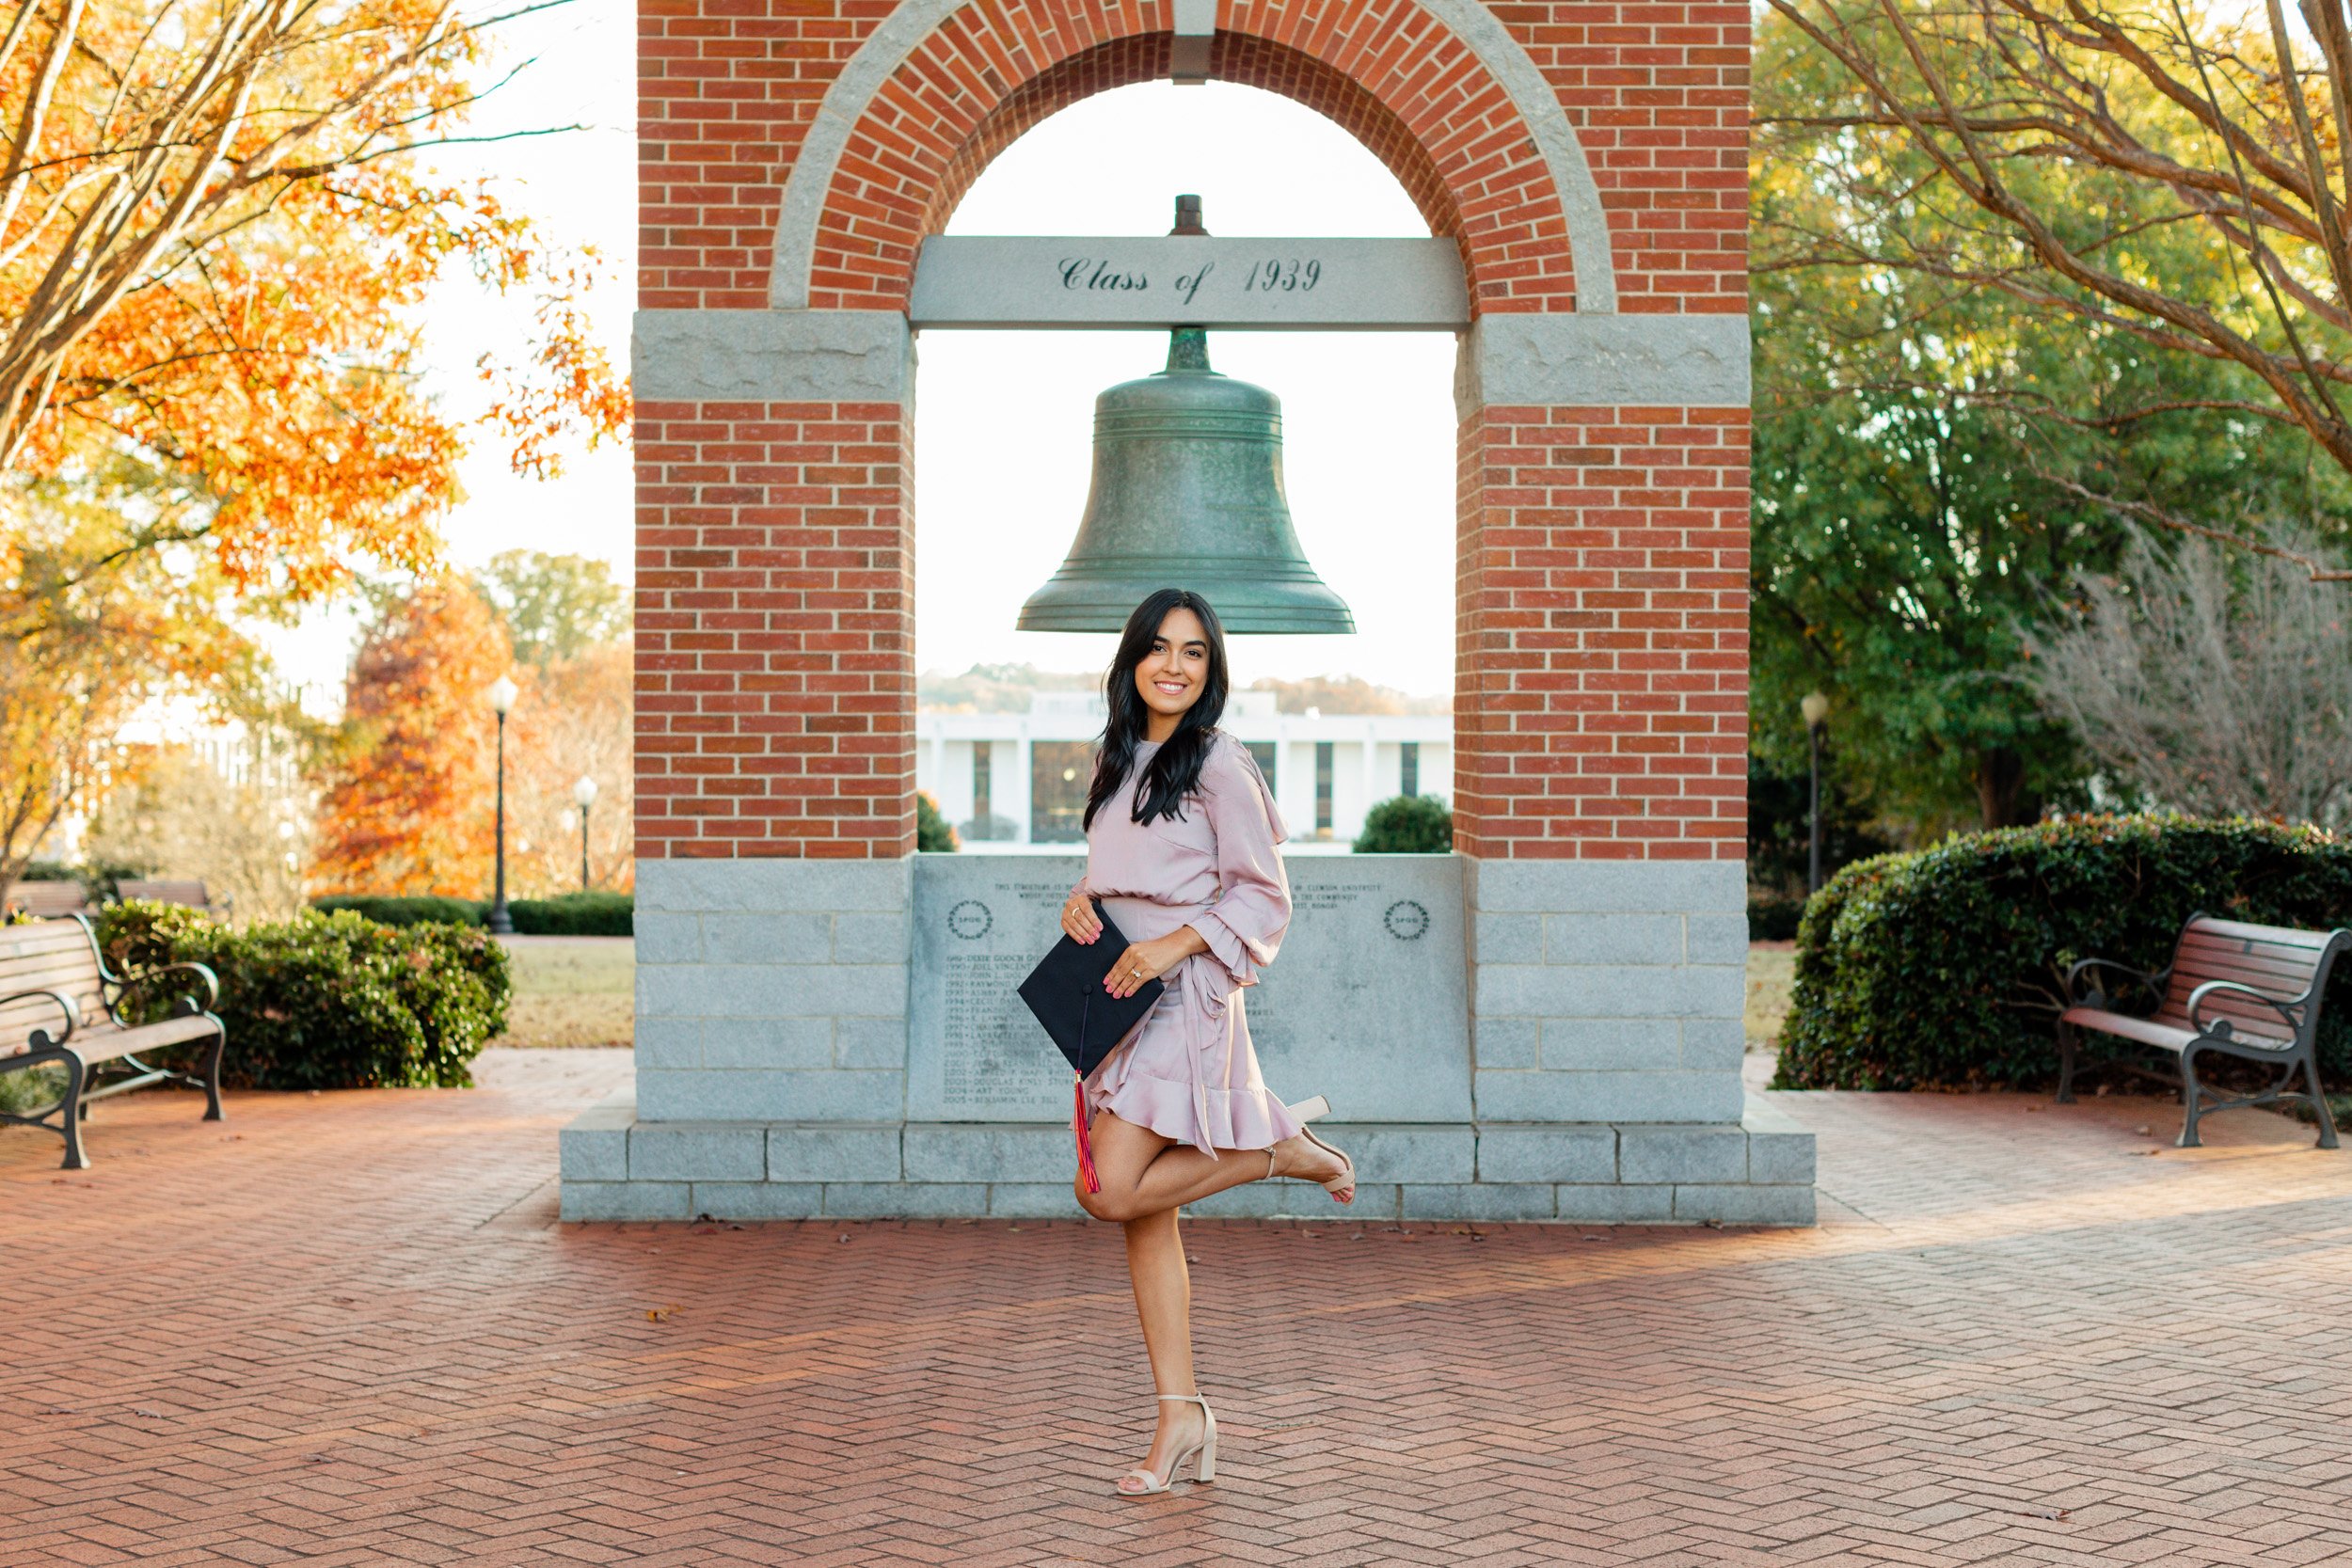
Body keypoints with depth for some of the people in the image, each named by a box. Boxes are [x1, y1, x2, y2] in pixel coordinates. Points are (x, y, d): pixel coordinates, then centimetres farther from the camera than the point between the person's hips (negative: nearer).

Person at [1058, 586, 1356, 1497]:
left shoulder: (1219, 764, -6)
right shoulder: (1117, 761, 16)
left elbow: (1264, 895, -7)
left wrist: (1175, 944, -17)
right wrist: (1078, 904, 3)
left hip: (1182, 998, -7)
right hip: (1117, 996, 7)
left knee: (1112, 1192, -17)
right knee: (1145, 1215, 4)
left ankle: (1280, 1145, 4)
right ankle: (1182, 1418, 10)